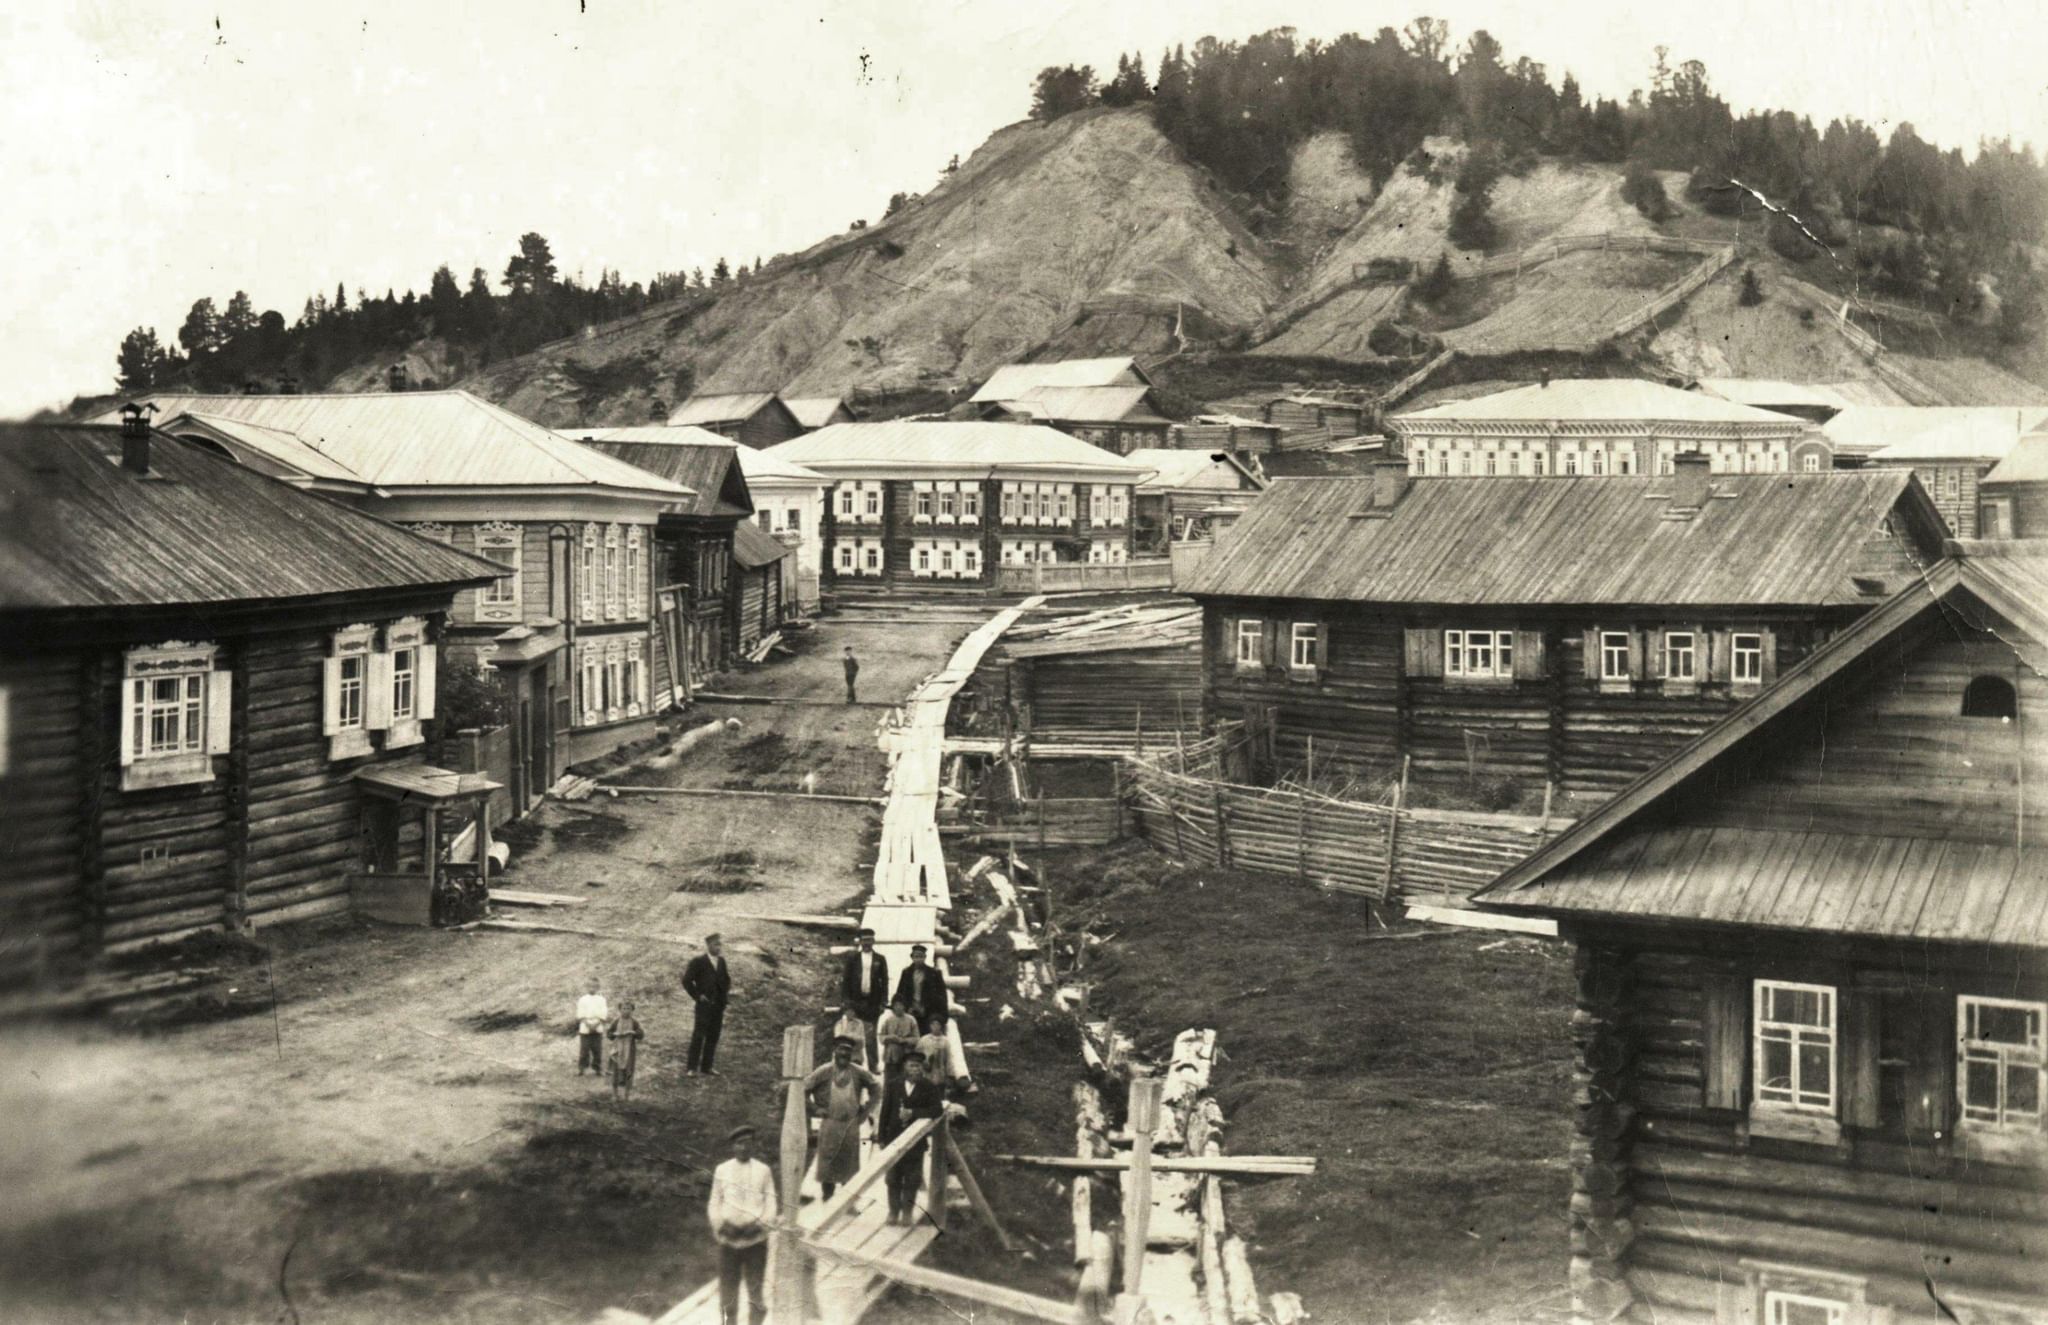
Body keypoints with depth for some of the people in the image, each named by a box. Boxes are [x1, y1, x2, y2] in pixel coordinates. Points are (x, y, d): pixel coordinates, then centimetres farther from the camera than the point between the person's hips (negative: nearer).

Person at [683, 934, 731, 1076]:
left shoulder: (721, 961, 12)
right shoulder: (698, 961, -7)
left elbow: (726, 979, 26)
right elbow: (687, 980, -8)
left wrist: (727, 992, 10)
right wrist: (697, 996, -10)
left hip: (719, 1005, 6)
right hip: (704, 1004, -6)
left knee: (713, 1037, 7)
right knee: (698, 1036, -6)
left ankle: (706, 1067, 14)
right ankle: (691, 1068, -2)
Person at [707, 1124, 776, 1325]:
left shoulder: (764, 1171, 3)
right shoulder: (722, 1171, 5)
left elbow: (770, 1204, 3)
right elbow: (715, 1204, 7)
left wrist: (759, 1224, -13)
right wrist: (721, 1225, -10)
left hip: (755, 1240, 0)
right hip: (729, 1240, 0)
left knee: (756, 1294, 4)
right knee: (728, 1295, 3)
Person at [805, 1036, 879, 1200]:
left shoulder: (859, 1073, -2)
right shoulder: (824, 1072, -8)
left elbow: (876, 1089, 12)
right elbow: (804, 1088, -2)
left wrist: (866, 1109, 6)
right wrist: (816, 1108, -2)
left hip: (851, 1124, 2)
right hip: (830, 1123, -2)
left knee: (850, 1166, 8)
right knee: (827, 1165, 1)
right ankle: (827, 1201, 12)